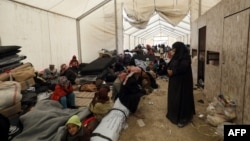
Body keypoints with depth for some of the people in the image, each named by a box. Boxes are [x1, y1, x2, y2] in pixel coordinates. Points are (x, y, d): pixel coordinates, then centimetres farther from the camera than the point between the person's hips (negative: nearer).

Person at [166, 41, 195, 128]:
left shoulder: (185, 57, -14)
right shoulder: (176, 56, 13)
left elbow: (182, 68, -26)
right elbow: (170, 66, 11)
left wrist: (172, 72, -19)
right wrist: (169, 70, -10)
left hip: (182, 81, -9)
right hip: (174, 80, 9)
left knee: (182, 98, -4)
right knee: (173, 97, 14)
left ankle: (183, 118, 6)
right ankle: (174, 114, 29)